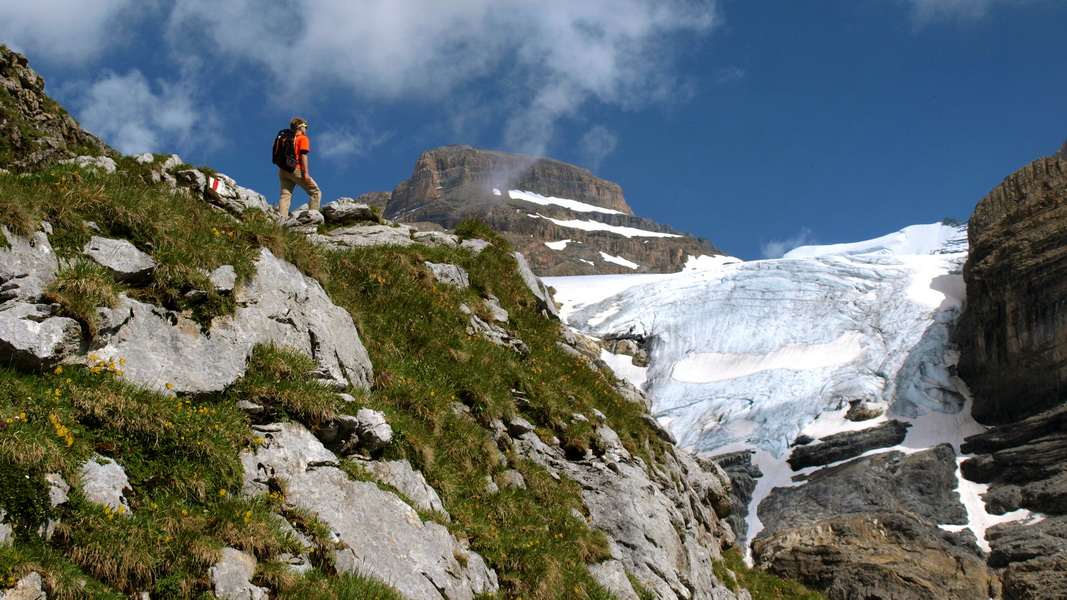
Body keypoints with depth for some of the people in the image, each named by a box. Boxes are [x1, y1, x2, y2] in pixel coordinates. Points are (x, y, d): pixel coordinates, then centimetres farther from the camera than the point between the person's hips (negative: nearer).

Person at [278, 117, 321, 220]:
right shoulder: (303, 138, 4)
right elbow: (303, 155, -9)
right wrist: (306, 173, -14)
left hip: (283, 171, 7)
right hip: (296, 169, -7)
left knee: (285, 195, -3)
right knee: (316, 192, 1)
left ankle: (282, 218, -19)